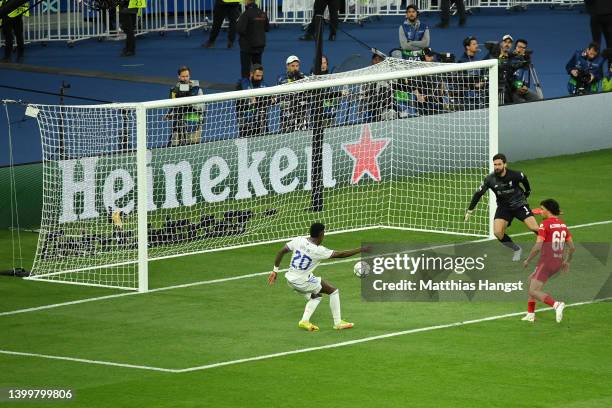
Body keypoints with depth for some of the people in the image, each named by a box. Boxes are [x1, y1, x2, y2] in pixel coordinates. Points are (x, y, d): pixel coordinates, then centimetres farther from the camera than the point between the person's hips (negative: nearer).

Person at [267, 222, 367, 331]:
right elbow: (340, 254, -13)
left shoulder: (299, 240, -3)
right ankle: (338, 323, 11)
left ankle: (304, 320, 12)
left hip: (290, 280, 7)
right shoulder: (318, 250, -17)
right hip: (303, 281, -7)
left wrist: (275, 270, 7)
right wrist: (361, 250, -4)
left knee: (316, 296, 28)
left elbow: (281, 252, -3)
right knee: (334, 291, 7)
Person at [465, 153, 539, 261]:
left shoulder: (514, 175, -17)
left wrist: (527, 191, 23)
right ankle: (516, 249, 8)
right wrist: (470, 211, -6)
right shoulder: (490, 179, -15)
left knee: (534, 228, -15)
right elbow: (478, 193, -6)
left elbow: (524, 179, 6)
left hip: (519, 204, -2)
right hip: (503, 207, 2)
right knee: (497, 232, -16)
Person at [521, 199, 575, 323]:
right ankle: (530, 314, 24)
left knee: (534, 291, -6)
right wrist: (567, 262, 26)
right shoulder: (563, 225, 9)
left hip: (546, 262, -8)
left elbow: (537, 247, -20)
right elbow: (572, 247, 11)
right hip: (558, 262, 8)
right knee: (531, 279, 26)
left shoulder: (545, 224, -14)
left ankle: (556, 305, -27)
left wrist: (527, 260, -6)